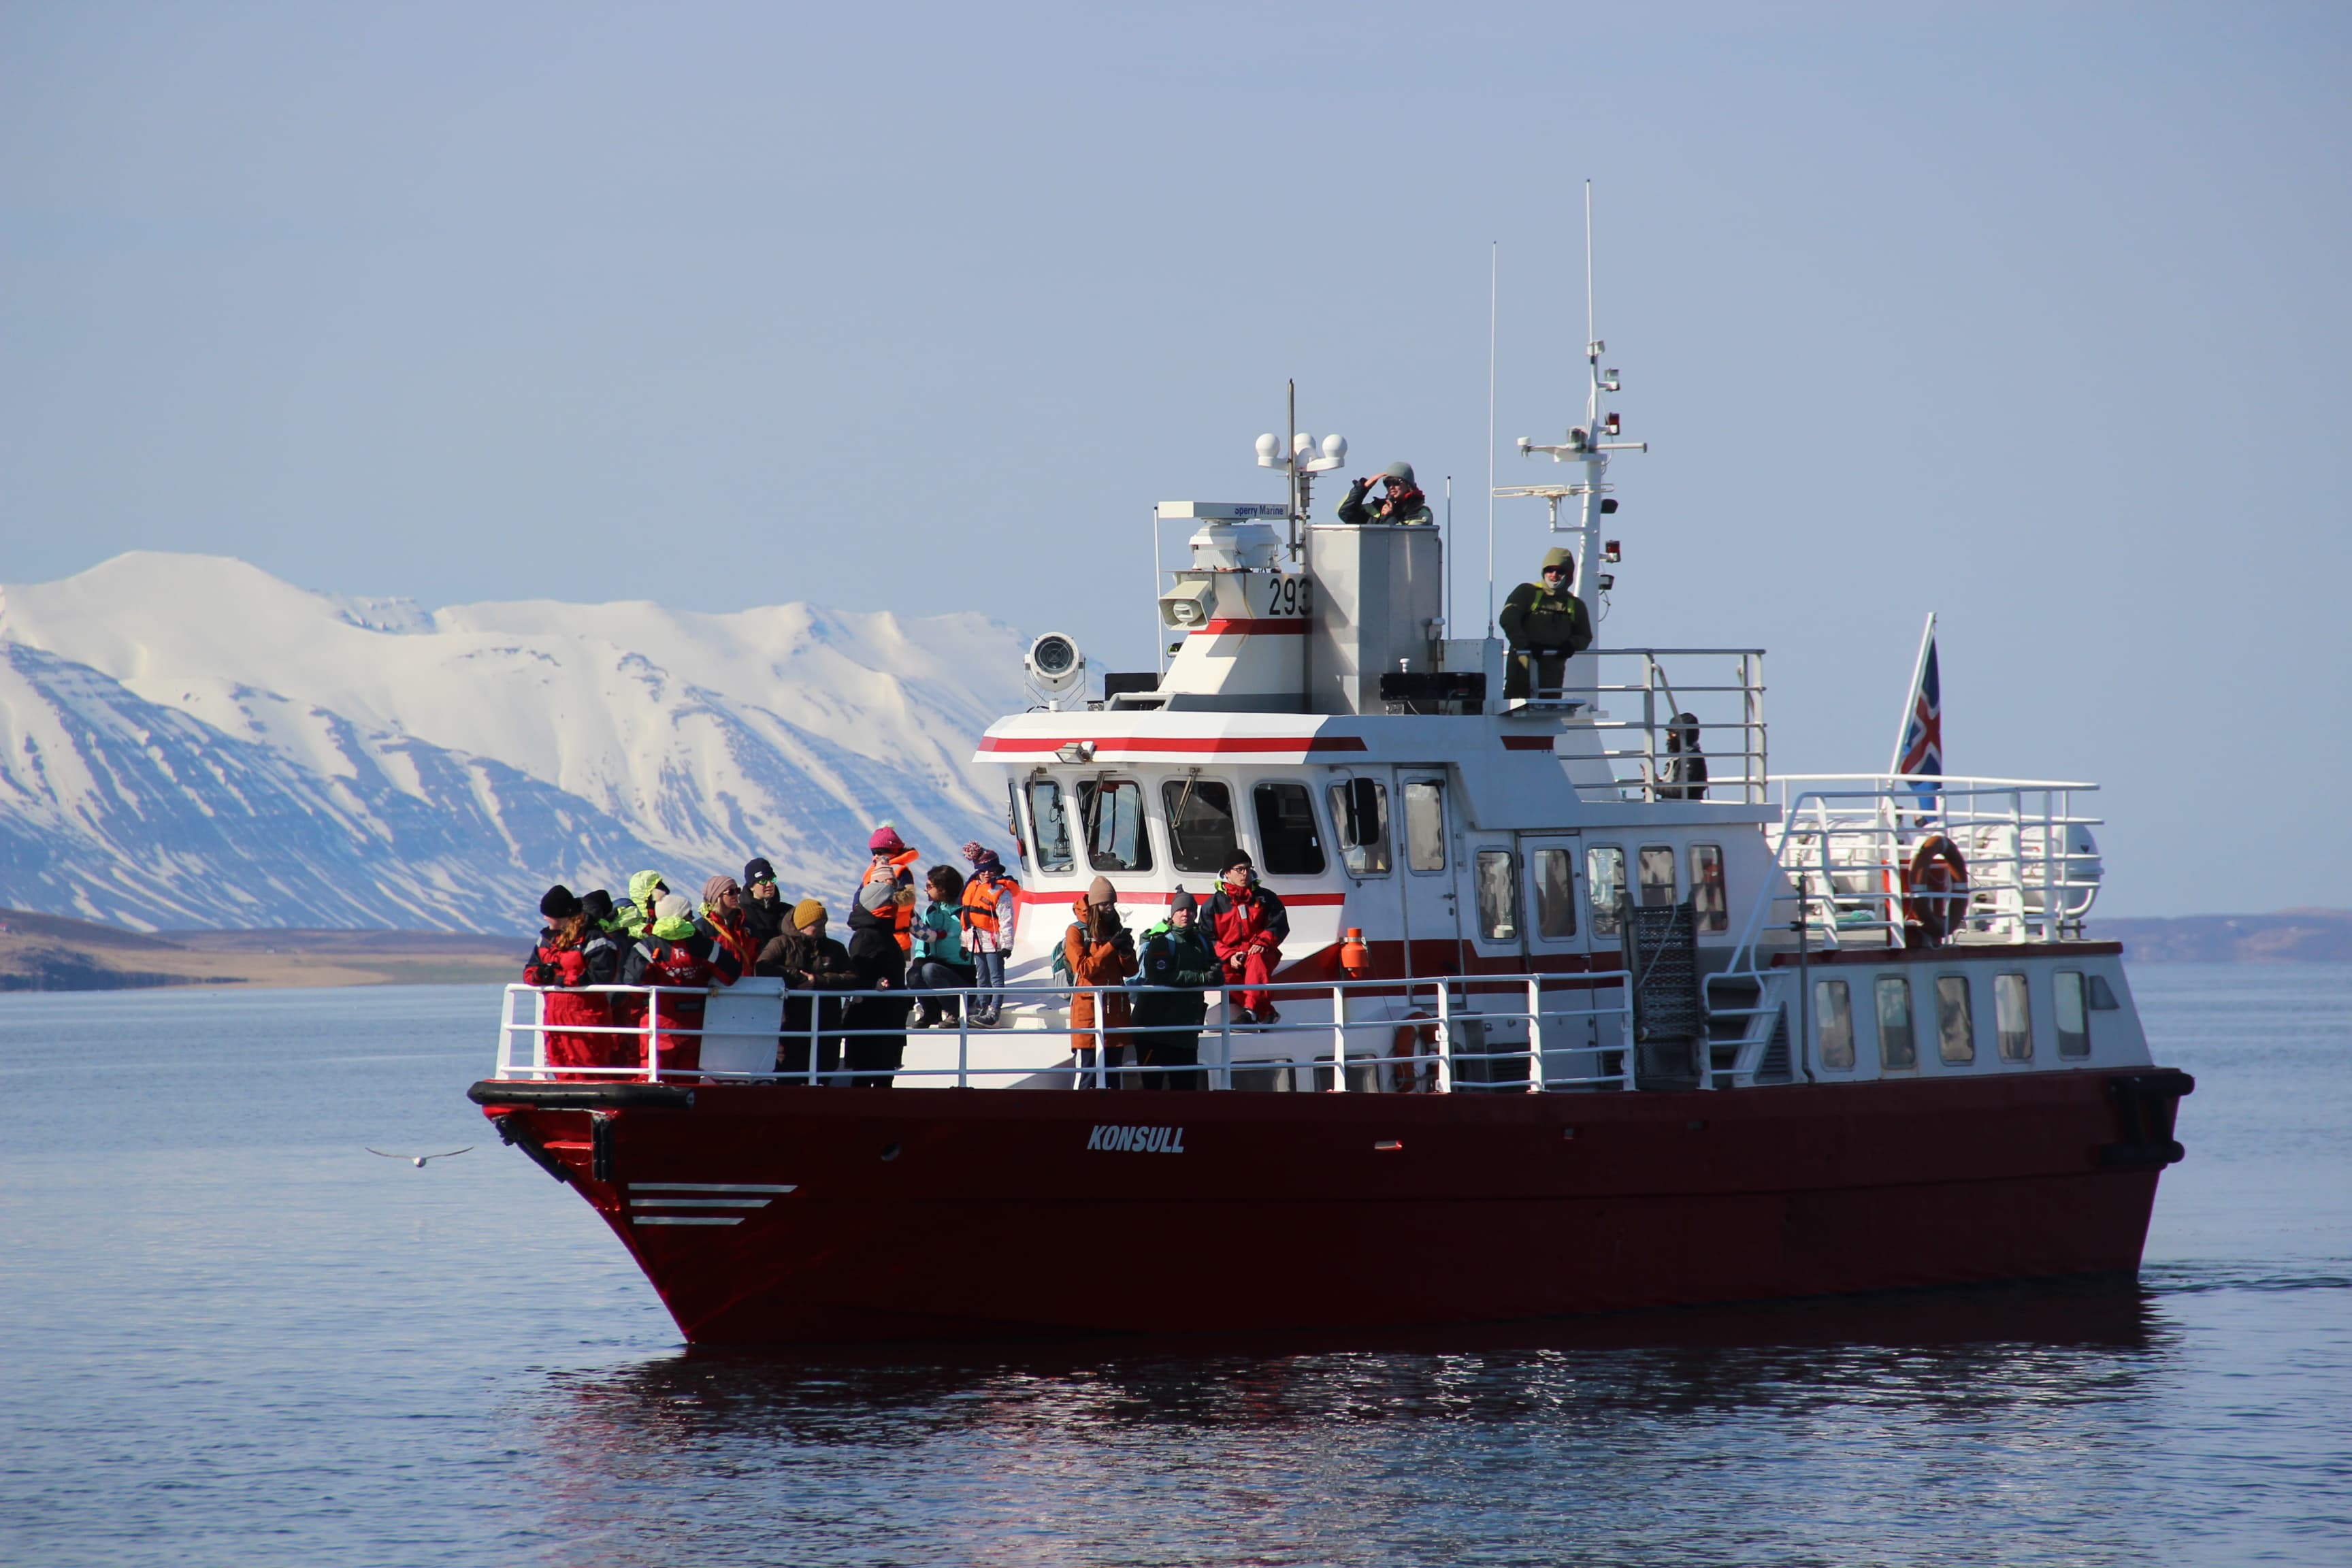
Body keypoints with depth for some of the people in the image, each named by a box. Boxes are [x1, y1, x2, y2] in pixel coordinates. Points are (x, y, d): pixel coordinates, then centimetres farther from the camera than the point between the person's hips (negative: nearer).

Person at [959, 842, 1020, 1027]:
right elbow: (967, 918, 19)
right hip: (977, 941, 8)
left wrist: (1006, 944, -16)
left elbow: (1006, 921, -13)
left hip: (993, 942, -8)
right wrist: (965, 942, 19)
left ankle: (992, 1013, -7)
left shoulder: (1001, 892, -10)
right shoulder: (972, 888, 13)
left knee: (996, 977, -5)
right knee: (981, 977, 14)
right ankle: (981, 1009, 20)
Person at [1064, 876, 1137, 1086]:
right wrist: (1111, 947, -18)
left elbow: (1130, 971, 13)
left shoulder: (1115, 930, 14)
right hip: (1088, 1006, -6)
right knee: (1088, 1071, -9)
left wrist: (1126, 952, -8)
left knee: (1113, 1074, 9)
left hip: (1116, 1008, 6)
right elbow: (1083, 969, -12)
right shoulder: (1077, 931, -3)